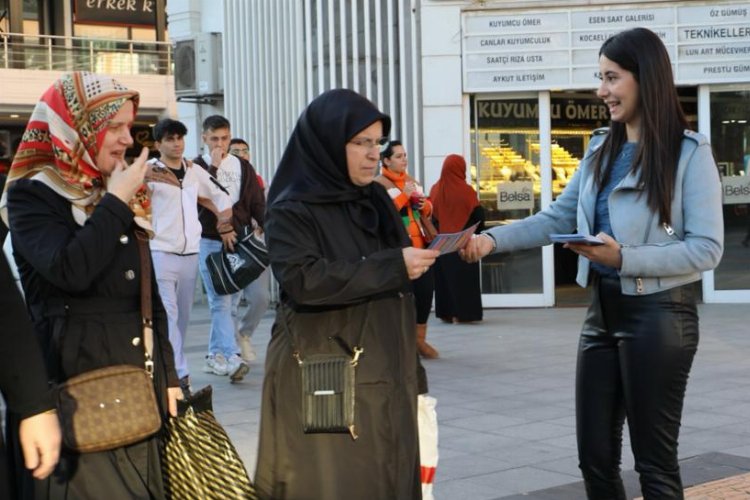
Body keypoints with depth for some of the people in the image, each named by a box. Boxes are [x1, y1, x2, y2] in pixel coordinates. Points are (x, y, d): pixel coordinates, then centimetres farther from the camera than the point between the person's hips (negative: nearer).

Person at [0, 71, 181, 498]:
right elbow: (70, 271, -27)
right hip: (77, 379, -6)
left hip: (139, 378, 6)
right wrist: (116, 204, -16)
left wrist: (167, 372, 13)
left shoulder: (121, 194, 13)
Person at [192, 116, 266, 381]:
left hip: (238, 242, 4)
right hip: (209, 242, -4)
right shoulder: (198, 166, 2)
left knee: (229, 304, 8)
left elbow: (257, 203, 9)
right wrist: (213, 166, -14)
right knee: (221, 302, -11)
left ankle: (216, 356, 18)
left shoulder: (243, 167, 11)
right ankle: (231, 356, -18)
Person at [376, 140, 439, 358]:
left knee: (426, 288, 4)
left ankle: (419, 338, 16)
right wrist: (404, 195, -18)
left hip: (419, 245, 7)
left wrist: (425, 204, 2)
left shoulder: (412, 181, 17)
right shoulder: (378, 183, -6)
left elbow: (427, 212, 24)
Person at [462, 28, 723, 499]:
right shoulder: (601, 149, 11)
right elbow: (558, 217, 12)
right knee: (595, 455, 12)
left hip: (660, 314, -7)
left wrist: (624, 258, -24)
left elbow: (707, 248, -14)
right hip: (603, 310, 7)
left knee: (655, 459, 4)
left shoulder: (689, 152, -9)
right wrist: (493, 239, -3)